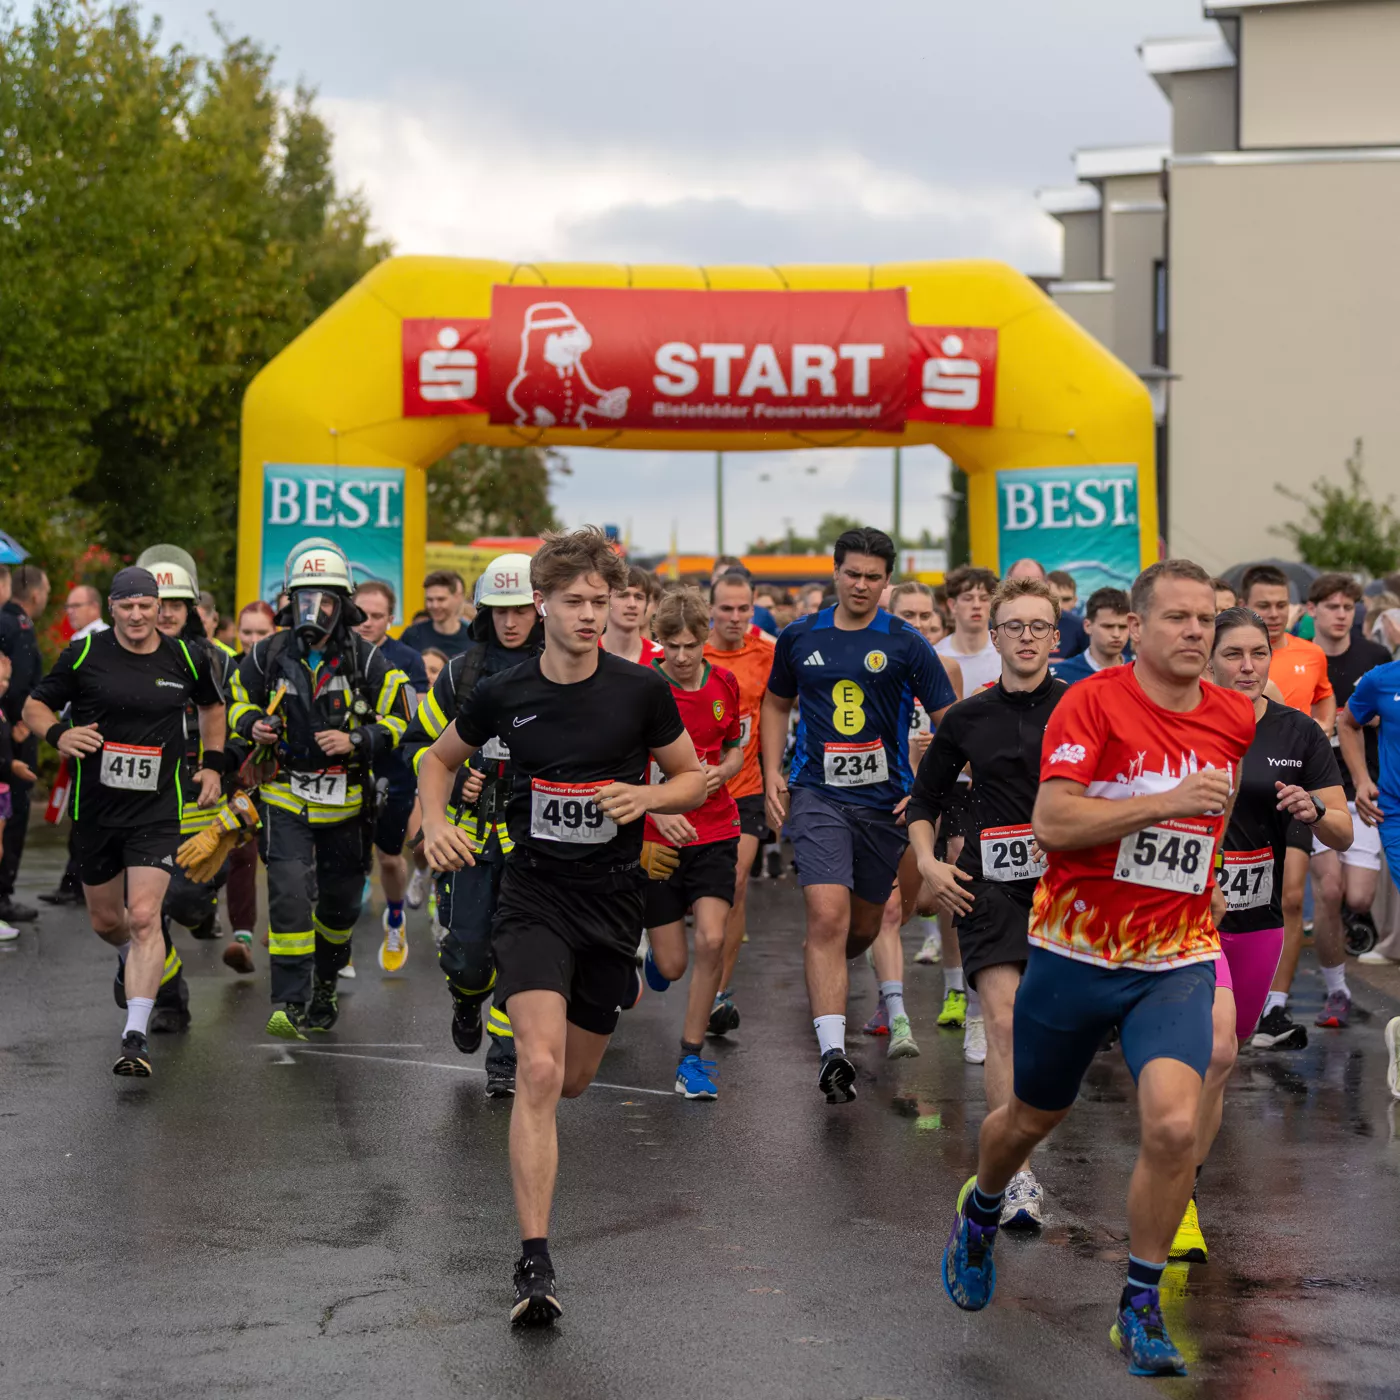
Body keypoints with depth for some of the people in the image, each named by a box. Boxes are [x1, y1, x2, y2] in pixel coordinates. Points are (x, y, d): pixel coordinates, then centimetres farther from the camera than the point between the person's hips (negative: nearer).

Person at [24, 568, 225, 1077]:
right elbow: (35, 705, 5)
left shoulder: (186, 658, 2)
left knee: (144, 917, -16)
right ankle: (136, 962, 51)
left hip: (157, 811, -1)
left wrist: (213, 763, 12)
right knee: (106, 922, 14)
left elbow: (212, 706, 22)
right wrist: (58, 733, -16)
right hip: (95, 808, 1)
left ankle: (136, 1036, -16)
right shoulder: (84, 654, -3)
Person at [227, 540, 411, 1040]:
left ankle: (324, 985, 39)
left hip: (344, 799, 1)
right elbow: (240, 700, 14)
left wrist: (355, 741, -17)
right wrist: (253, 726, -8)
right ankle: (289, 1003, -15)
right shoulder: (269, 655, -3)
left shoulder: (365, 660, -5)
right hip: (286, 797, -1)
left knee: (339, 903, 14)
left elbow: (397, 720, -1)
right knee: (289, 895, -16)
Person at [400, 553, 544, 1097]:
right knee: (464, 955, 0)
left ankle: (505, 1061, 8)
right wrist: (451, 777, -7)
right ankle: (468, 1001, 36)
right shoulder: (461, 673, 3)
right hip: (473, 829, 1)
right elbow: (418, 742, 10)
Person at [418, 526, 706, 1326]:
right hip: (534, 895, -1)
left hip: (612, 898, 1)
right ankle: (536, 1265, -17)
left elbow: (696, 778, 6)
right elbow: (440, 759, 15)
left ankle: (619, 990, 52)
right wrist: (437, 823, -4)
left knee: (573, 1080, 12)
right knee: (539, 1070, -19)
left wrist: (647, 796, -15)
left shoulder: (642, 691, -5)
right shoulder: (504, 695, -3)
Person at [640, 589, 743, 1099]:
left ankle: (691, 1057, -1)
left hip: (714, 833, 2)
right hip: (655, 839, -2)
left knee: (711, 941, -16)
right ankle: (654, 952, 42)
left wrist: (720, 773, -7)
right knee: (672, 966, 1)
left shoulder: (725, 684, 1)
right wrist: (657, 809, -23)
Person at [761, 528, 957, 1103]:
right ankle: (832, 1052, -22)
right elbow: (777, 703, 20)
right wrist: (772, 774, 9)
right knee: (828, 917, -18)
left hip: (883, 798, 1)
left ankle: (825, 978, 49)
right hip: (817, 794, -1)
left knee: (866, 926, 14)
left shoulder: (906, 644, -2)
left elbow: (949, 722, 1)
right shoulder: (801, 638, 5)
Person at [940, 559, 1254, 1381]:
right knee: (1032, 1118, 17)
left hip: (1177, 961, 2)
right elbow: (1051, 822, -22)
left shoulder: (1239, 720, 2)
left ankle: (1141, 1306, 0)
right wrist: (1167, 803, -27)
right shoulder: (1093, 703, -12)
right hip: (1075, 954, -2)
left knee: (1174, 1126, -19)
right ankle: (981, 1213, 52)